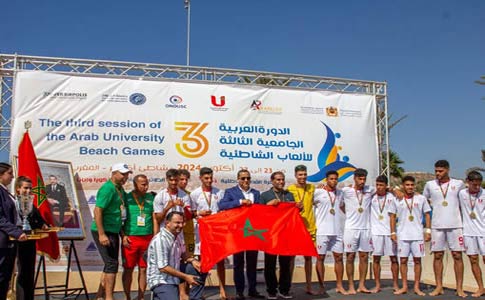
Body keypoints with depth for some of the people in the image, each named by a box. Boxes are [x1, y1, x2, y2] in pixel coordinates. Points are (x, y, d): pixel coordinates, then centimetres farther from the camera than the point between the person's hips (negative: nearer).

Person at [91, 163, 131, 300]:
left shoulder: (120, 189, 12)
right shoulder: (107, 188, -15)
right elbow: (97, 210, -20)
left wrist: (122, 232, 15)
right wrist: (102, 234, -23)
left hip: (113, 232, 9)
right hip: (104, 232, -9)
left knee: (110, 264, 14)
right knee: (112, 264, -8)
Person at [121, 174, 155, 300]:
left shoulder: (150, 198, 7)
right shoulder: (126, 198, -1)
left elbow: (154, 219, 9)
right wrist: (123, 236, -8)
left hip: (148, 238, 2)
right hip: (130, 239, -2)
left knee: (143, 269, 8)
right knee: (128, 269, 5)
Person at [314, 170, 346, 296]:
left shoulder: (340, 193, 12)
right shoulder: (318, 192, -4)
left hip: (337, 231, 5)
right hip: (322, 231, -4)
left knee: (339, 257, 7)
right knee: (320, 258, 1)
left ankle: (339, 286, 17)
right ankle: (321, 287, 10)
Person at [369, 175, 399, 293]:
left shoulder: (392, 197, 3)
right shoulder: (371, 197, 3)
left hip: (390, 231, 0)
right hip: (375, 231, 0)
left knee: (393, 258, 4)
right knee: (376, 258, 3)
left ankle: (395, 284, 15)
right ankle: (377, 285, 12)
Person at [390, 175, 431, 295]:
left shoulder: (421, 199, 3)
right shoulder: (397, 200, 3)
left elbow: (427, 215, 6)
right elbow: (393, 216, 7)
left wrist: (428, 231, -2)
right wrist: (393, 232, 1)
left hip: (417, 235, 0)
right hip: (402, 235, 0)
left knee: (417, 260, 3)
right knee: (403, 260, 4)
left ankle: (417, 287, 12)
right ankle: (404, 287, 13)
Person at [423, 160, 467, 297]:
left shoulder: (459, 184, 3)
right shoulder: (429, 185, 5)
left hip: (455, 225, -1)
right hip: (437, 225, 1)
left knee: (457, 255, 1)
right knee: (438, 256, 4)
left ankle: (459, 288, 9)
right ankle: (439, 287, 12)